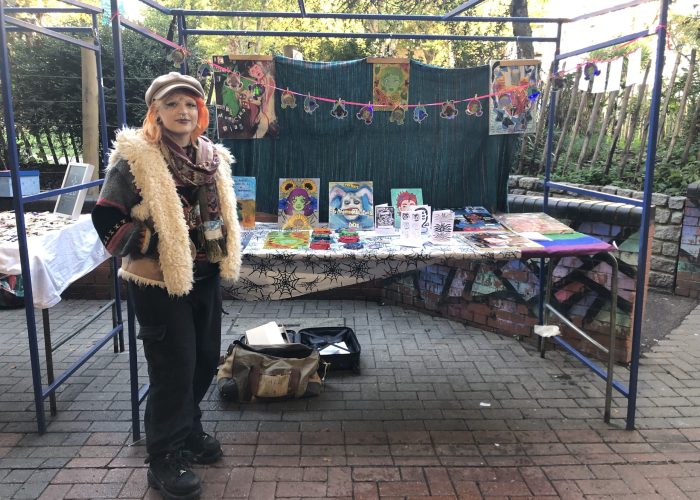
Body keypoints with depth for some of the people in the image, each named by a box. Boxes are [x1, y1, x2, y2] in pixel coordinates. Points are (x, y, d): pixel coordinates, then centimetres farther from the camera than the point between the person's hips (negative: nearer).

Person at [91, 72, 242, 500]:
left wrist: (223, 254, 12)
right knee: (174, 366, -1)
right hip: (160, 282, -6)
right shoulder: (135, 158, -12)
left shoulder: (213, 158, 8)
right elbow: (107, 219, -14)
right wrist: (148, 250, -16)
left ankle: (188, 428, 38)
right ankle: (165, 457, 18)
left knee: (205, 358, 15)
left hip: (205, 277, 7)